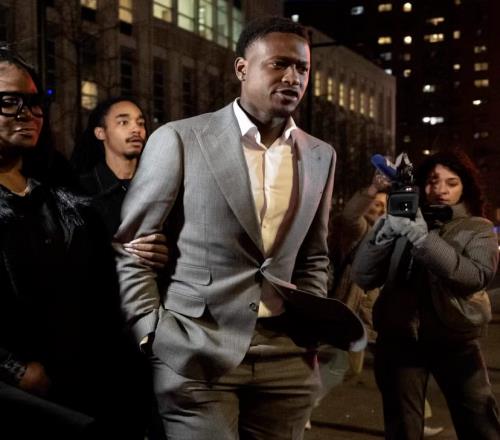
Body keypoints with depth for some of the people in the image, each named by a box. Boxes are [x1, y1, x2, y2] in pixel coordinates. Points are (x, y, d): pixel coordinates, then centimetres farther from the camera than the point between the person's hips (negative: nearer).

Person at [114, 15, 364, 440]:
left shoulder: (320, 156, 8)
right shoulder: (179, 139, -6)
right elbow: (130, 246, -2)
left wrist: (313, 323, 5)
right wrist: (152, 337, -6)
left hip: (287, 360, 4)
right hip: (196, 357, -4)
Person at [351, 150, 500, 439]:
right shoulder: (402, 224, 6)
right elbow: (364, 278, -2)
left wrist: (423, 238, -22)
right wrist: (386, 230, -15)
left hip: (456, 341, -1)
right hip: (399, 339, 1)